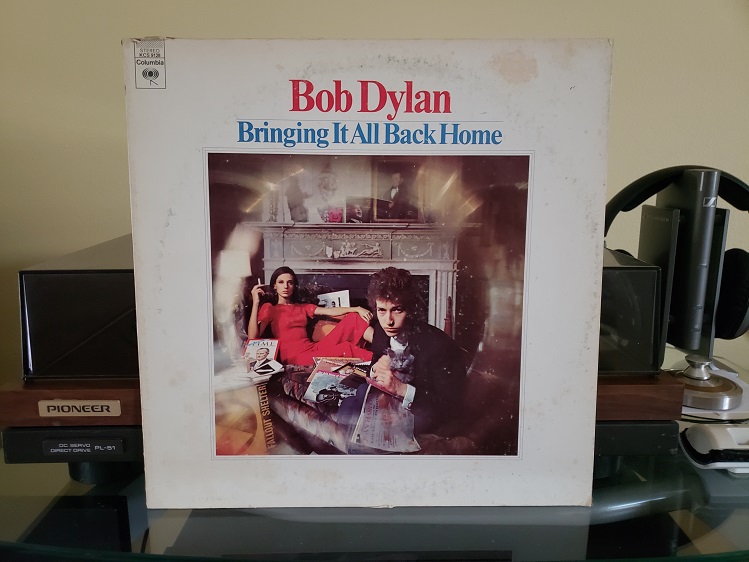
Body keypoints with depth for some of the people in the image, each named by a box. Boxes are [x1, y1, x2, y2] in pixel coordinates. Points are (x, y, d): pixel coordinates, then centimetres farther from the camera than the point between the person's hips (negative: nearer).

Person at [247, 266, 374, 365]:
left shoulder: (303, 307, 24)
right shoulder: (268, 308, 8)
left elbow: (331, 311, 11)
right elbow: (252, 337, -8)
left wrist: (357, 309, -4)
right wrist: (255, 303, -13)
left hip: (314, 348, 7)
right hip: (294, 357, -6)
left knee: (353, 318, -8)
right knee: (346, 348, -29)